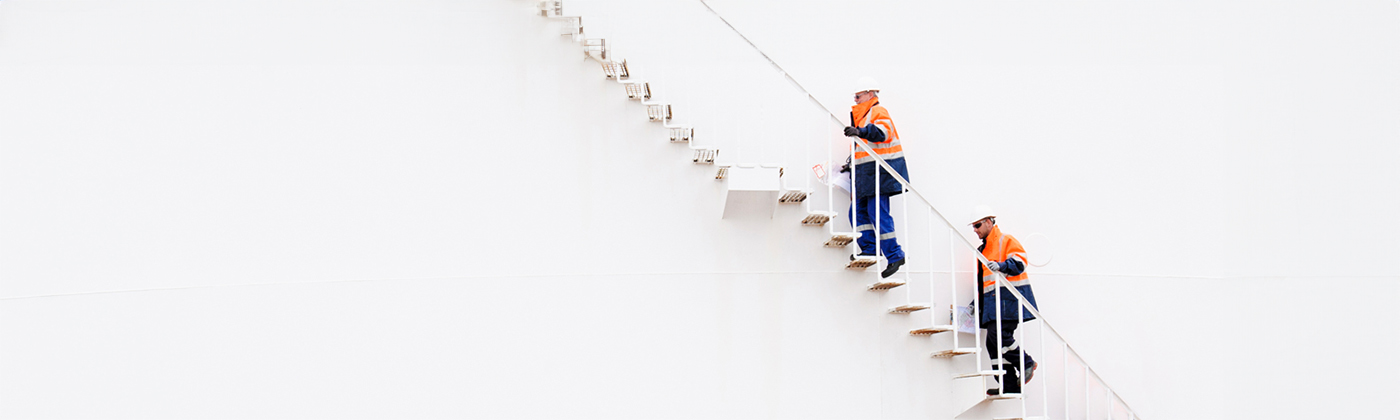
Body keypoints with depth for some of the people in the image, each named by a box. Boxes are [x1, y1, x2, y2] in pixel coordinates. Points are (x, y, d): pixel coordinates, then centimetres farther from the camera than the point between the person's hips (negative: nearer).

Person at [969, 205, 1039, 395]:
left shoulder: (1006, 240, -1)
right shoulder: (983, 249, 26)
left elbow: (1019, 263, -15)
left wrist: (1001, 266, -31)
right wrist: (977, 302, 22)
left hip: (1009, 297, -9)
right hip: (993, 301, 9)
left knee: (999, 334, -21)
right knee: (993, 343, 1)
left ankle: (1026, 363, -2)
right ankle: (1010, 385, 2)